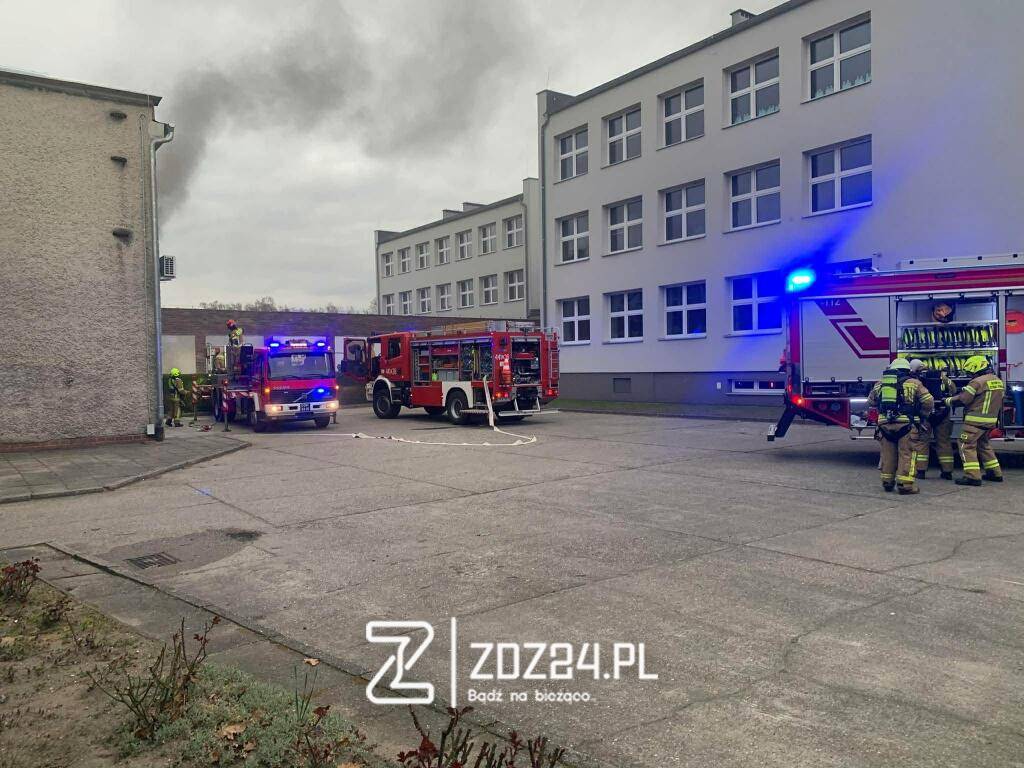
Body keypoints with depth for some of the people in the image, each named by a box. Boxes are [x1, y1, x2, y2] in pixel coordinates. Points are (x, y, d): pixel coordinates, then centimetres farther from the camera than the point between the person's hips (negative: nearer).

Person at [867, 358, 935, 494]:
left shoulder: (880, 383, 13)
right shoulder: (913, 383, 4)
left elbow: (871, 402, 22)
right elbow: (928, 402, 0)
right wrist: (922, 415, 16)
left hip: (884, 423, 3)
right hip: (906, 424, -3)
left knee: (887, 454, 14)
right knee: (906, 454, 2)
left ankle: (887, 482, 22)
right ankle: (905, 484, -1)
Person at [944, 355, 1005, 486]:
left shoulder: (978, 382, -16)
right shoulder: (999, 381, 11)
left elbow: (962, 399, -15)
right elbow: (997, 401, 19)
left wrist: (948, 401, 1)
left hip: (976, 421, -9)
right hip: (991, 420, 9)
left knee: (967, 446, -6)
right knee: (984, 445, 22)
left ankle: (973, 476, -13)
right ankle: (995, 473, 26)